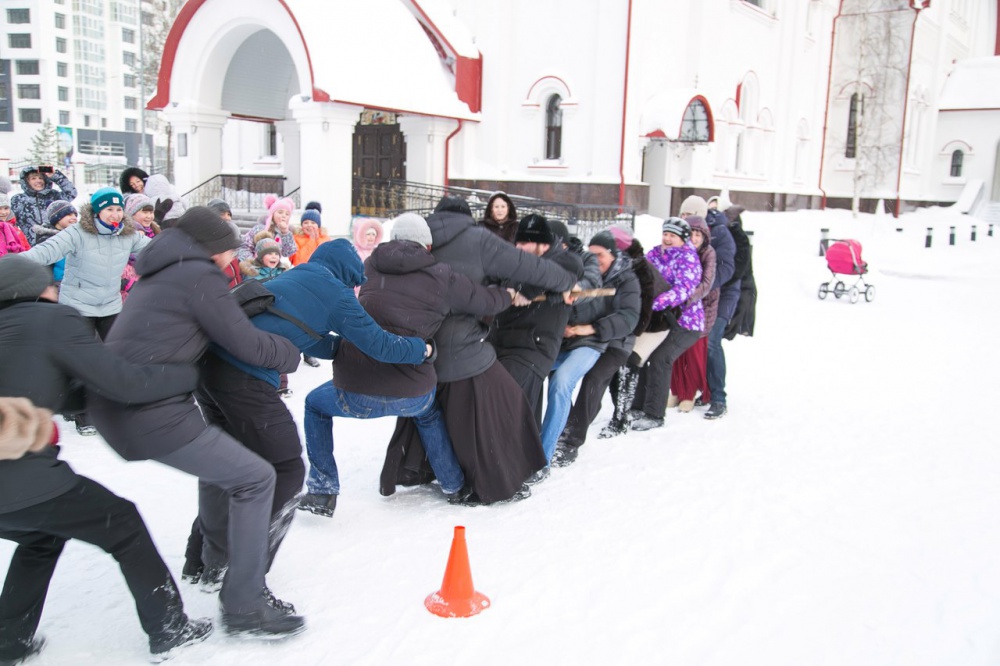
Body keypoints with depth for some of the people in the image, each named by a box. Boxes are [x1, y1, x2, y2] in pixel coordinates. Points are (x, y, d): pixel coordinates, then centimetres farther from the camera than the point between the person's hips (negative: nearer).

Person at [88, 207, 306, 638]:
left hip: (111, 407, 10)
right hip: (151, 415, -10)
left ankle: (217, 558, 44)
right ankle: (244, 606, -1)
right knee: (254, 477, -5)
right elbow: (246, 344, -8)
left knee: (219, 461, 29)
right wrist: (294, 354, 9)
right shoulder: (198, 275, -8)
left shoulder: (160, 275, 20)